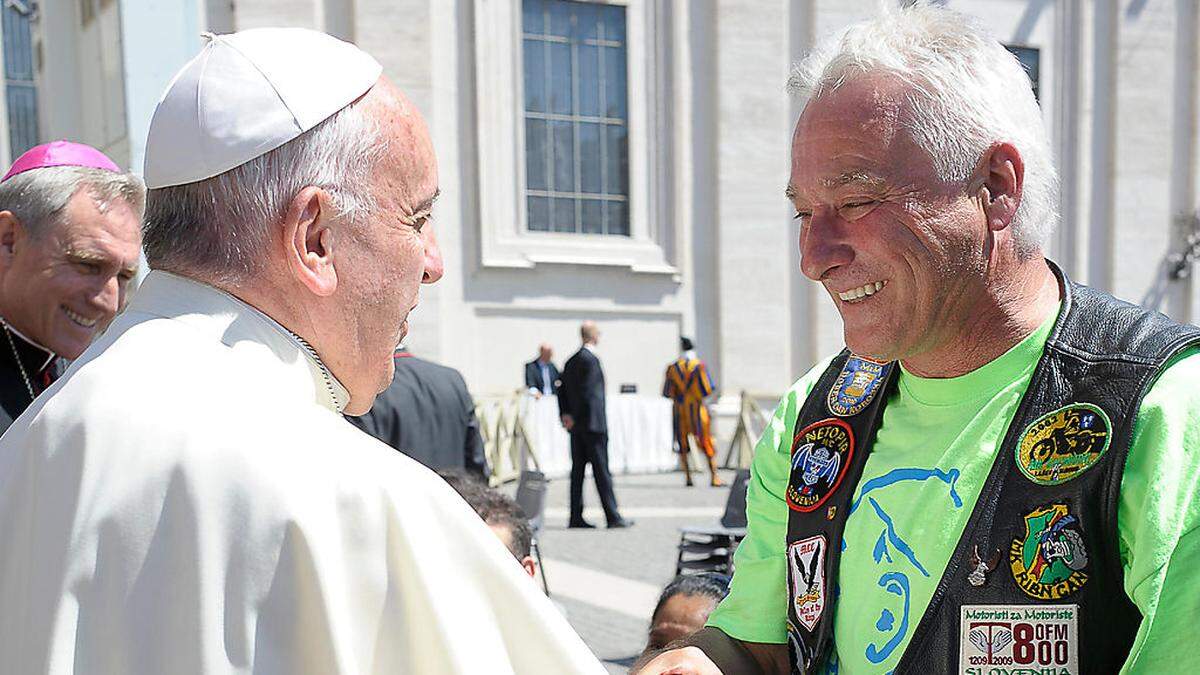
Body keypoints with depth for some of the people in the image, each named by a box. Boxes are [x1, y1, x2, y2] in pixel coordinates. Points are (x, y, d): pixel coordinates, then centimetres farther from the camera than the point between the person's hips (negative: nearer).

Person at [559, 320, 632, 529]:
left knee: (577, 471, 9)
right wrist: (575, 419, -11)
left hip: (577, 426, 8)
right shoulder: (591, 359, -13)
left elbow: (562, 390, 14)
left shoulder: (571, 361, 13)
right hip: (593, 424, -8)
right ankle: (613, 517, -1)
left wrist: (566, 415, 8)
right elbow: (587, 393, -18)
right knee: (601, 471, -5)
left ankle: (576, 517, 11)